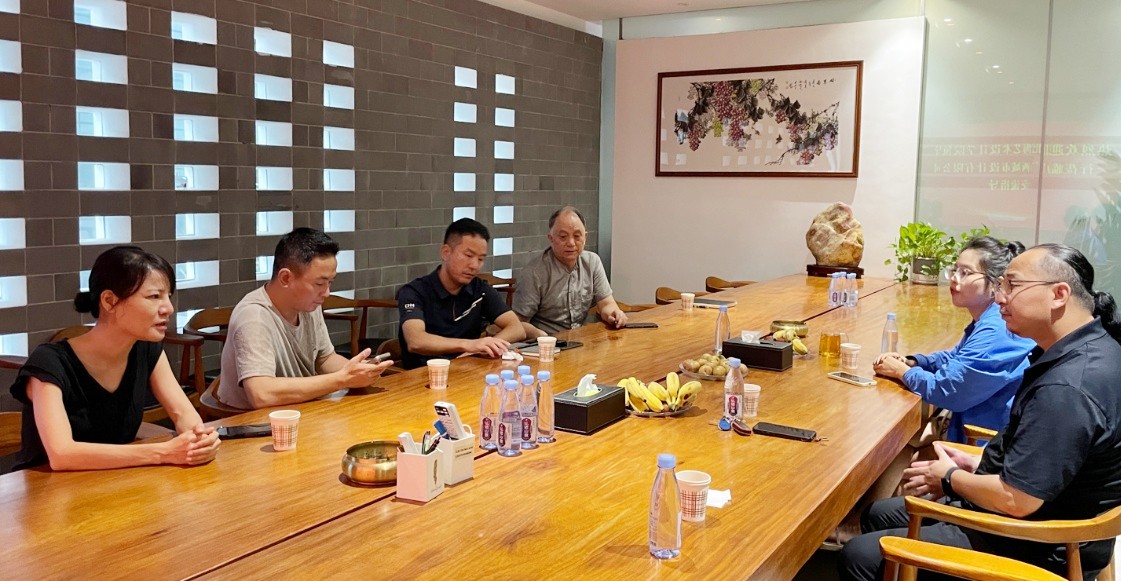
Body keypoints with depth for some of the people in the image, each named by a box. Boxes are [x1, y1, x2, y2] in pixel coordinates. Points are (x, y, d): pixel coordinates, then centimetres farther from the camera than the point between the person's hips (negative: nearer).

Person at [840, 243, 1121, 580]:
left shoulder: (1068, 388, -31)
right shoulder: (1091, 347, 4)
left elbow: (1015, 499, -28)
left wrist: (951, 478, -10)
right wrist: (978, 464, 8)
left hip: (1036, 552, -10)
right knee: (879, 514, 20)